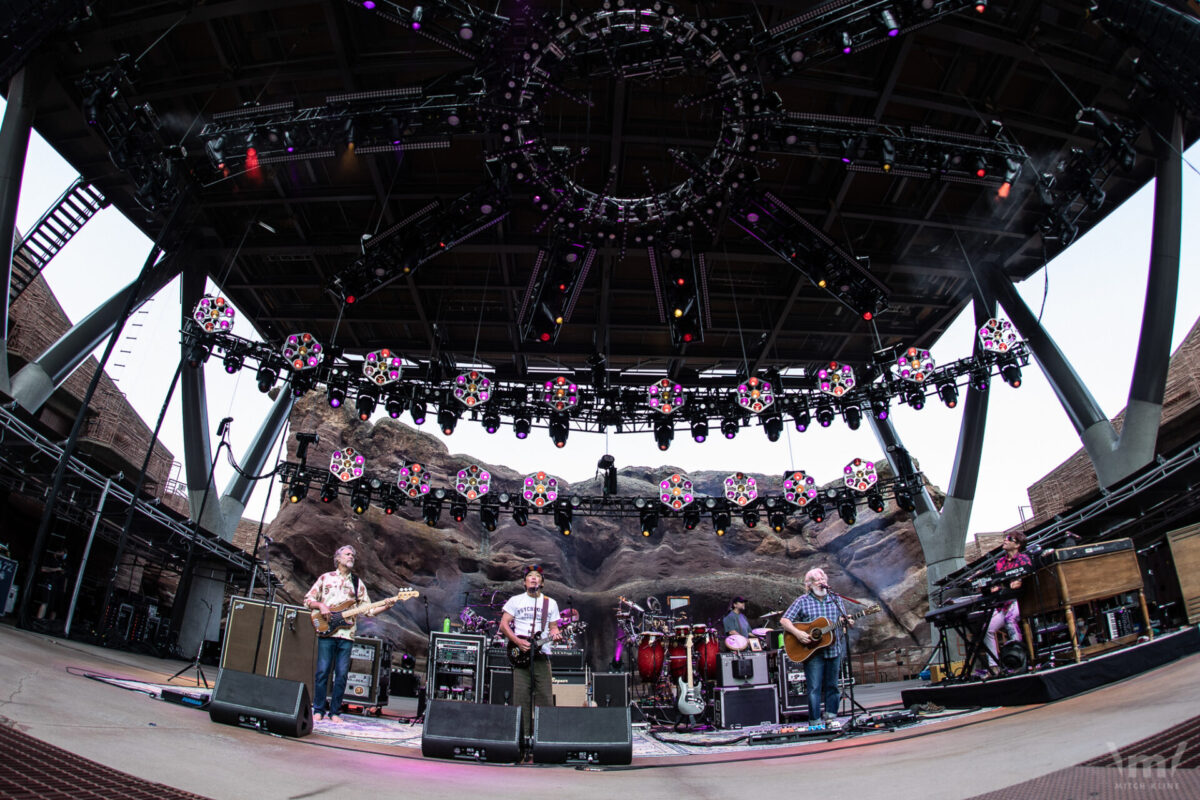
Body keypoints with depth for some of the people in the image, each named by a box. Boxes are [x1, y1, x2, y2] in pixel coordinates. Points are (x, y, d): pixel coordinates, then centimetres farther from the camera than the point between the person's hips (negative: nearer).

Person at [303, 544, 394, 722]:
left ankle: (334, 711, 9)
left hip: (346, 634, 2)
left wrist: (385, 607, -6)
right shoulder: (325, 578, 12)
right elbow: (308, 599, 11)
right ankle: (318, 710, 9)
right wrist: (320, 605, -8)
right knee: (322, 671, -3)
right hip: (326, 632, -2)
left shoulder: (357, 583, 16)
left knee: (342, 674, 1)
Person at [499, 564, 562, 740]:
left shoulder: (550, 603, 15)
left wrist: (554, 634, -8)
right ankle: (523, 734, 2)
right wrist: (518, 641, -9)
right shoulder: (515, 600, 9)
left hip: (542, 654, 2)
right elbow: (503, 625, 4)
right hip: (519, 653, -1)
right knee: (521, 696, -5)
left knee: (545, 697, -3)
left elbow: (553, 626, 16)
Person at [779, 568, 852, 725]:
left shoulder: (835, 599, 9)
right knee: (814, 688, -2)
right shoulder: (802, 601, -2)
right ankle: (815, 721, 5)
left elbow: (844, 619, 13)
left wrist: (847, 622, -10)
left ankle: (830, 716, 23)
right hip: (813, 652, -3)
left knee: (832, 685, 10)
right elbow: (784, 620, -4)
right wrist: (797, 632, -20)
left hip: (834, 649, 4)